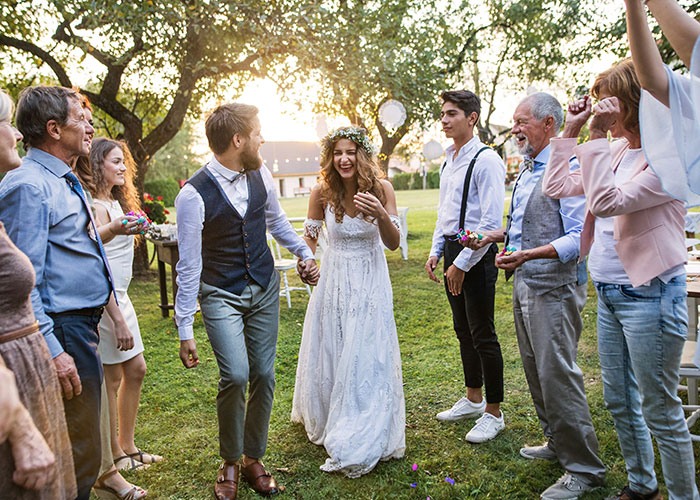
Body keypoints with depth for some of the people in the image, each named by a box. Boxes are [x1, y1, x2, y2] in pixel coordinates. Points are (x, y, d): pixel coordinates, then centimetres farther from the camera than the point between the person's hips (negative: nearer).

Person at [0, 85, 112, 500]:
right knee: (80, 455, 0)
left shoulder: (63, 181, 15)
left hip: (85, 324, 10)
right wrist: (52, 352, -22)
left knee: (82, 446, 19)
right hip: (64, 331, -10)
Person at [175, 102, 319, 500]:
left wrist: (305, 252, 13)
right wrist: (185, 330, -13)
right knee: (236, 375, -17)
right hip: (220, 295, -5)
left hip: (265, 288, 5)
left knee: (264, 375, 7)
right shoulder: (194, 195, -19)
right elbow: (189, 266, -15)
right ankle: (230, 462, 11)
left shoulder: (261, 175, -4)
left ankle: (254, 459, 27)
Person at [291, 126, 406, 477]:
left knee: (367, 357, 1)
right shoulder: (322, 192, -10)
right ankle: (326, 420, 40)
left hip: (370, 281, -1)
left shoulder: (381, 188, -13)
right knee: (328, 352, 13)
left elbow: (394, 243, -9)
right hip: (334, 280, 2)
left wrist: (381, 216, -28)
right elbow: (310, 236, 6)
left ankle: (360, 442, 19)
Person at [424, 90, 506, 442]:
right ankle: (473, 399, 34)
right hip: (452, 249, 9)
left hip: (476, 255, -9)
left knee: (483, 334, 0)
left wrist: (463, 263, -18)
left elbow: (491, 222, -19)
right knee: (463, 330, 18)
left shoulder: (486, 161, -14)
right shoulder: (449, 160, 13)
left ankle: (493, 413, 15)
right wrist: (436, 252, 13)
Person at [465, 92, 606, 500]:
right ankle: (557, 443, 34)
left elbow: (579, 237, -23)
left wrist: (527, 254, -32)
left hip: (554, 287, -10)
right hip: (525, 284, 10)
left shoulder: (567, 169, -16)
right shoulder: (528, 170, 15)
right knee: (536, 371, 17)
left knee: (558, 375, -5)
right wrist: (495, 235, 10)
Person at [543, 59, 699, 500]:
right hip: (610, 294, 9)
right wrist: (571, 131, 6)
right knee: (619, 401, 18)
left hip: (649, 295, -8)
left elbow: (607, 203, -26)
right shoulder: (615, 151, 9)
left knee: (660, 411, 3)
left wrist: (596, 137, -24)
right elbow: (557, 188, 12)